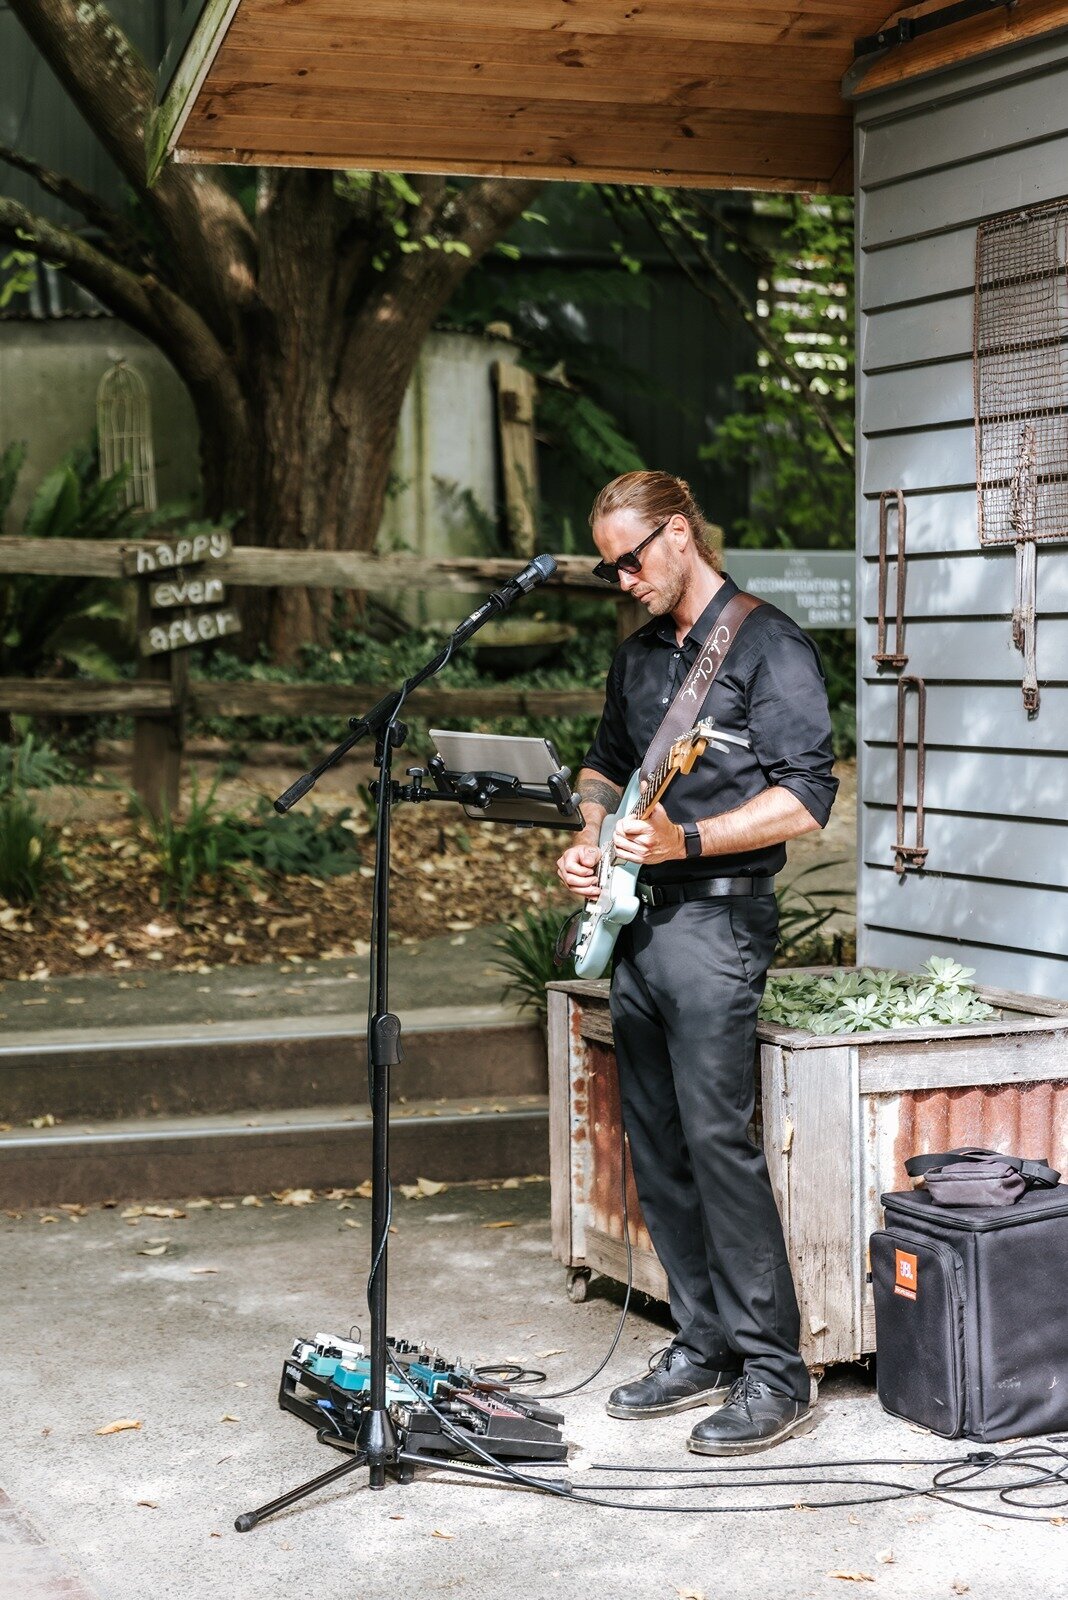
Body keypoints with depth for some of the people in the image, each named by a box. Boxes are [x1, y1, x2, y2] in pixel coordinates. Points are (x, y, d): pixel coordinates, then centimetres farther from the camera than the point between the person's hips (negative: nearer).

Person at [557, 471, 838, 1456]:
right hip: (636, 919, 8)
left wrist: (686, 841, -24)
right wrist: (590, 841, 10)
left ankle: (775, 1375, -6)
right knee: (655, 1147, 9)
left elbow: (806, 800, -15)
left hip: (716, 920, -8)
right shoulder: (639, 655, 17)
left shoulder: (768, 645, -7)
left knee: (716, 1138, -12)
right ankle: (705, 1347, 19)